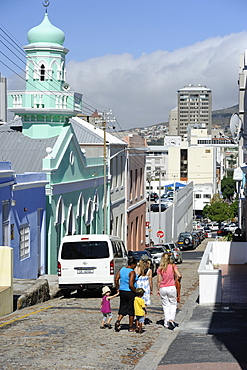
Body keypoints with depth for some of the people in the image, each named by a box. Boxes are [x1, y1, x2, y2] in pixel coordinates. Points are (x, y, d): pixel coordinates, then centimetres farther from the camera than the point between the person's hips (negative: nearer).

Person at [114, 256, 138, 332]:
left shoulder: (122, 269, 4)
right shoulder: (132, 272, -17)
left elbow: (116, 279, 4)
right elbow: (131, 285, -23)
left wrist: (117, 288, 14)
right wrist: (136, 291, -11)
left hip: (122, 291, 6)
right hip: (130, 292, -6)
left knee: (123, 308, 15)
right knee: (131, 310, 6)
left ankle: (118, 321, -6)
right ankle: (131, 327, 13)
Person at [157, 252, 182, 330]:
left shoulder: (160, 268, -4)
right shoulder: (173, 266, -6)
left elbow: (159, 280, -2)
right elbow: (179, 275, -13)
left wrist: (158, 289, 9)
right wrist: (178, 279, 9)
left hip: (163, 288, 1)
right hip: (171, 288, -1)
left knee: (165, 306, 10)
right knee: (173, 304, 14)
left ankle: (166, 323, 10)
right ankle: (171, 319, -4)